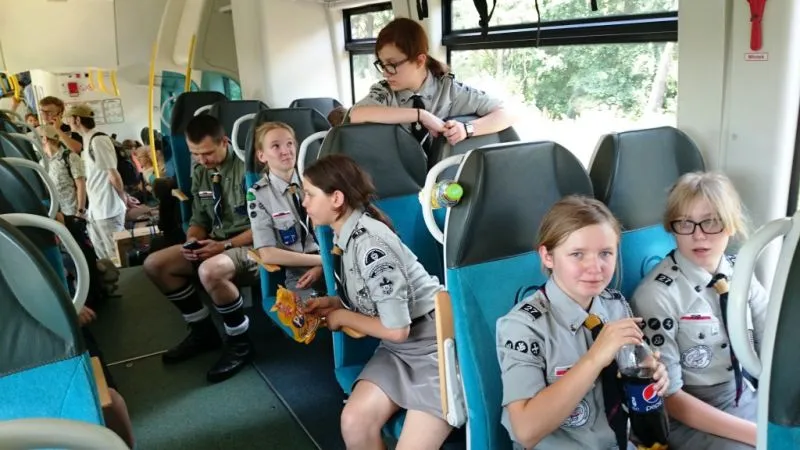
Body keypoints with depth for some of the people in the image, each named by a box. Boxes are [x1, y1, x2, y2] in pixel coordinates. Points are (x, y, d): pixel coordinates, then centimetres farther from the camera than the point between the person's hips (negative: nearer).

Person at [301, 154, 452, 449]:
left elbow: (396, 329, -23)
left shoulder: (370, 243, -24)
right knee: (354, 421, -13)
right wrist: (332, 303, 0)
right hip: (400, 348, 8)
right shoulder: (347, 234, 4)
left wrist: (342, 317, -9)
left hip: (436, 344, -8)